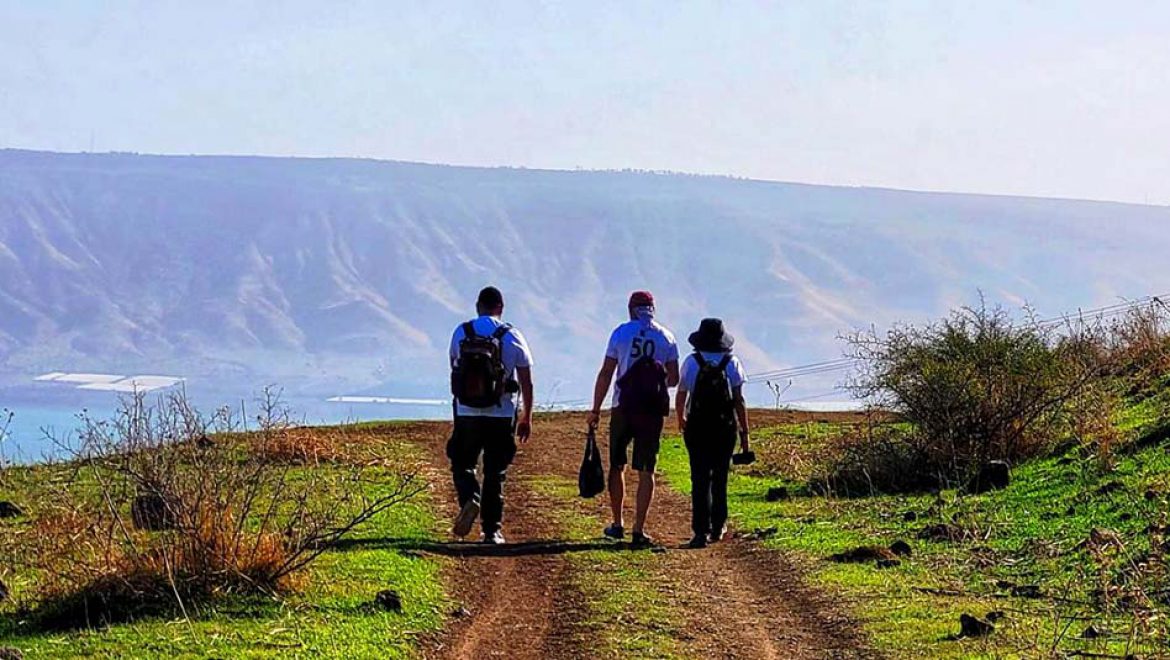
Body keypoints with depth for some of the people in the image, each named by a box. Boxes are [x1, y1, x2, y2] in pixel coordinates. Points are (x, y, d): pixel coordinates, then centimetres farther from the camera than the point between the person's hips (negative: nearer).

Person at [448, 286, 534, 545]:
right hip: (501, 416, 0)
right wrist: (527, 418, 10)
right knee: (495, 473, 9)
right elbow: (527, 382, 0)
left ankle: (470, 498, -16)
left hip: (466, 414, 0)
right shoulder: (512, 337, -1)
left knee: (462, 463, 13)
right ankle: (492, 530, 7)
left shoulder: (461, 333, 1)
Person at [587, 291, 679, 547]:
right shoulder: (666, 337, 3)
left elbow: (606, 374, -2)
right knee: (646, 470, 4)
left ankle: (617, 524, 17)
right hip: (653, 410, 1)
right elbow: (673, 379, 5)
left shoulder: (621, 333, -1)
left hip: (624, 407, -1)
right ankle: (638, 530, -1)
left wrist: (595, 410, 3)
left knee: (617, 466, 14)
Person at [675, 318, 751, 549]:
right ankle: (718, 527, 27)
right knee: (720, 477, 17)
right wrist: (744, 433, 2)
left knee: (700, 479, -2)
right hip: (725, 428, 2)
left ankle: (701, 531, -13)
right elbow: (739, 401, -4)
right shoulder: (732, 363, -2)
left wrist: (681, 419, 25)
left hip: (697, 429, -1)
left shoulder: (691, 362, -3)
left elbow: (681, 396, 5)